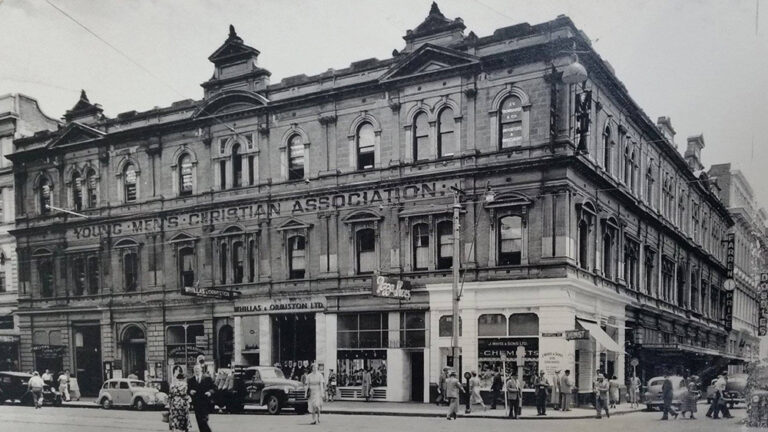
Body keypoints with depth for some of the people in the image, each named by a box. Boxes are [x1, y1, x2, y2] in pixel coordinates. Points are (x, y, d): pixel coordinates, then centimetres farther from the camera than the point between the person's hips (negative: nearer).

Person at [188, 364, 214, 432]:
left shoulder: (207, 378, 3)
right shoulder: (191, 380, 11)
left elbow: (212, 388, -1)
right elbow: (188, 391, 10)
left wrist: (210, 392, -21)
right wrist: (190, 392, -12)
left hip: (205, 404, -3)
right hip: (196, 404, 3)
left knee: (204, 421, -12)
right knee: (200, 422, 5)